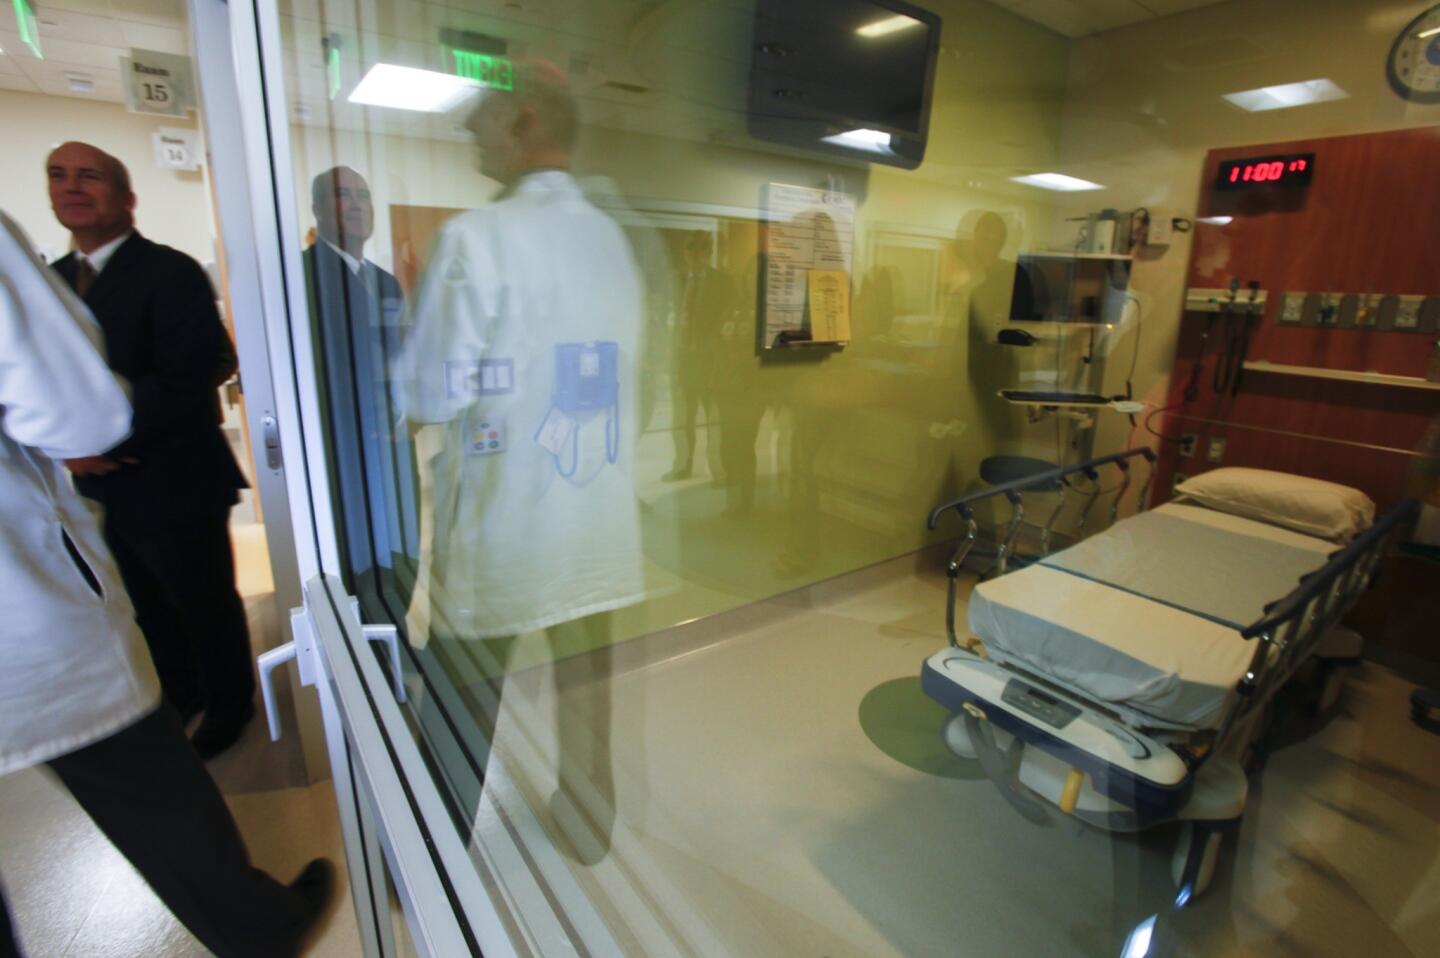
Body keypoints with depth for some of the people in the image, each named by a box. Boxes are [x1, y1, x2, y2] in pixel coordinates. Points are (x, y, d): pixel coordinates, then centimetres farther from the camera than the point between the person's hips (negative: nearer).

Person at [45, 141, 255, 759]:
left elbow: (184, 385, -21)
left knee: (207, 607, 10)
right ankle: (182, 694, 45)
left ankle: (229, 704, 33)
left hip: (174, 487, -7)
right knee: (152, 611, 23)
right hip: (102, 488, 7)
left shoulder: (172, 274, -14)